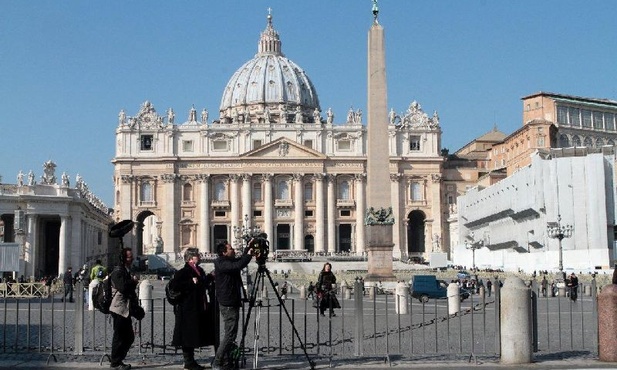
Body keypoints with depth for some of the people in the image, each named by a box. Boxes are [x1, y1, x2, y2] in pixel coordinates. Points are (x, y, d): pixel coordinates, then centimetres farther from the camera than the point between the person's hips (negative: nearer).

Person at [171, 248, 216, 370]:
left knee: (194, 336, 11)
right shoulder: (183, 272, -11)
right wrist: (191, 282, -23)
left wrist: (209, 277, 14)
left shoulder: (199, 271, 14)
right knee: (188, 336, -3)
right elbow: (173, 285, -22)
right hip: (187, 310, -8)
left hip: (199, 309, 8)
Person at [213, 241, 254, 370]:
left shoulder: (229, 262, 12)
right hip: (228, 305, -10)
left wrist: (248, 248, 18)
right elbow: (238, 265, -30)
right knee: (230, 334, -9)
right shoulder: (221, 264, -17)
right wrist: (249, 254, -17)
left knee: (230, 334, 13)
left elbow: (240, 261, 28)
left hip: (231, 304, 10)